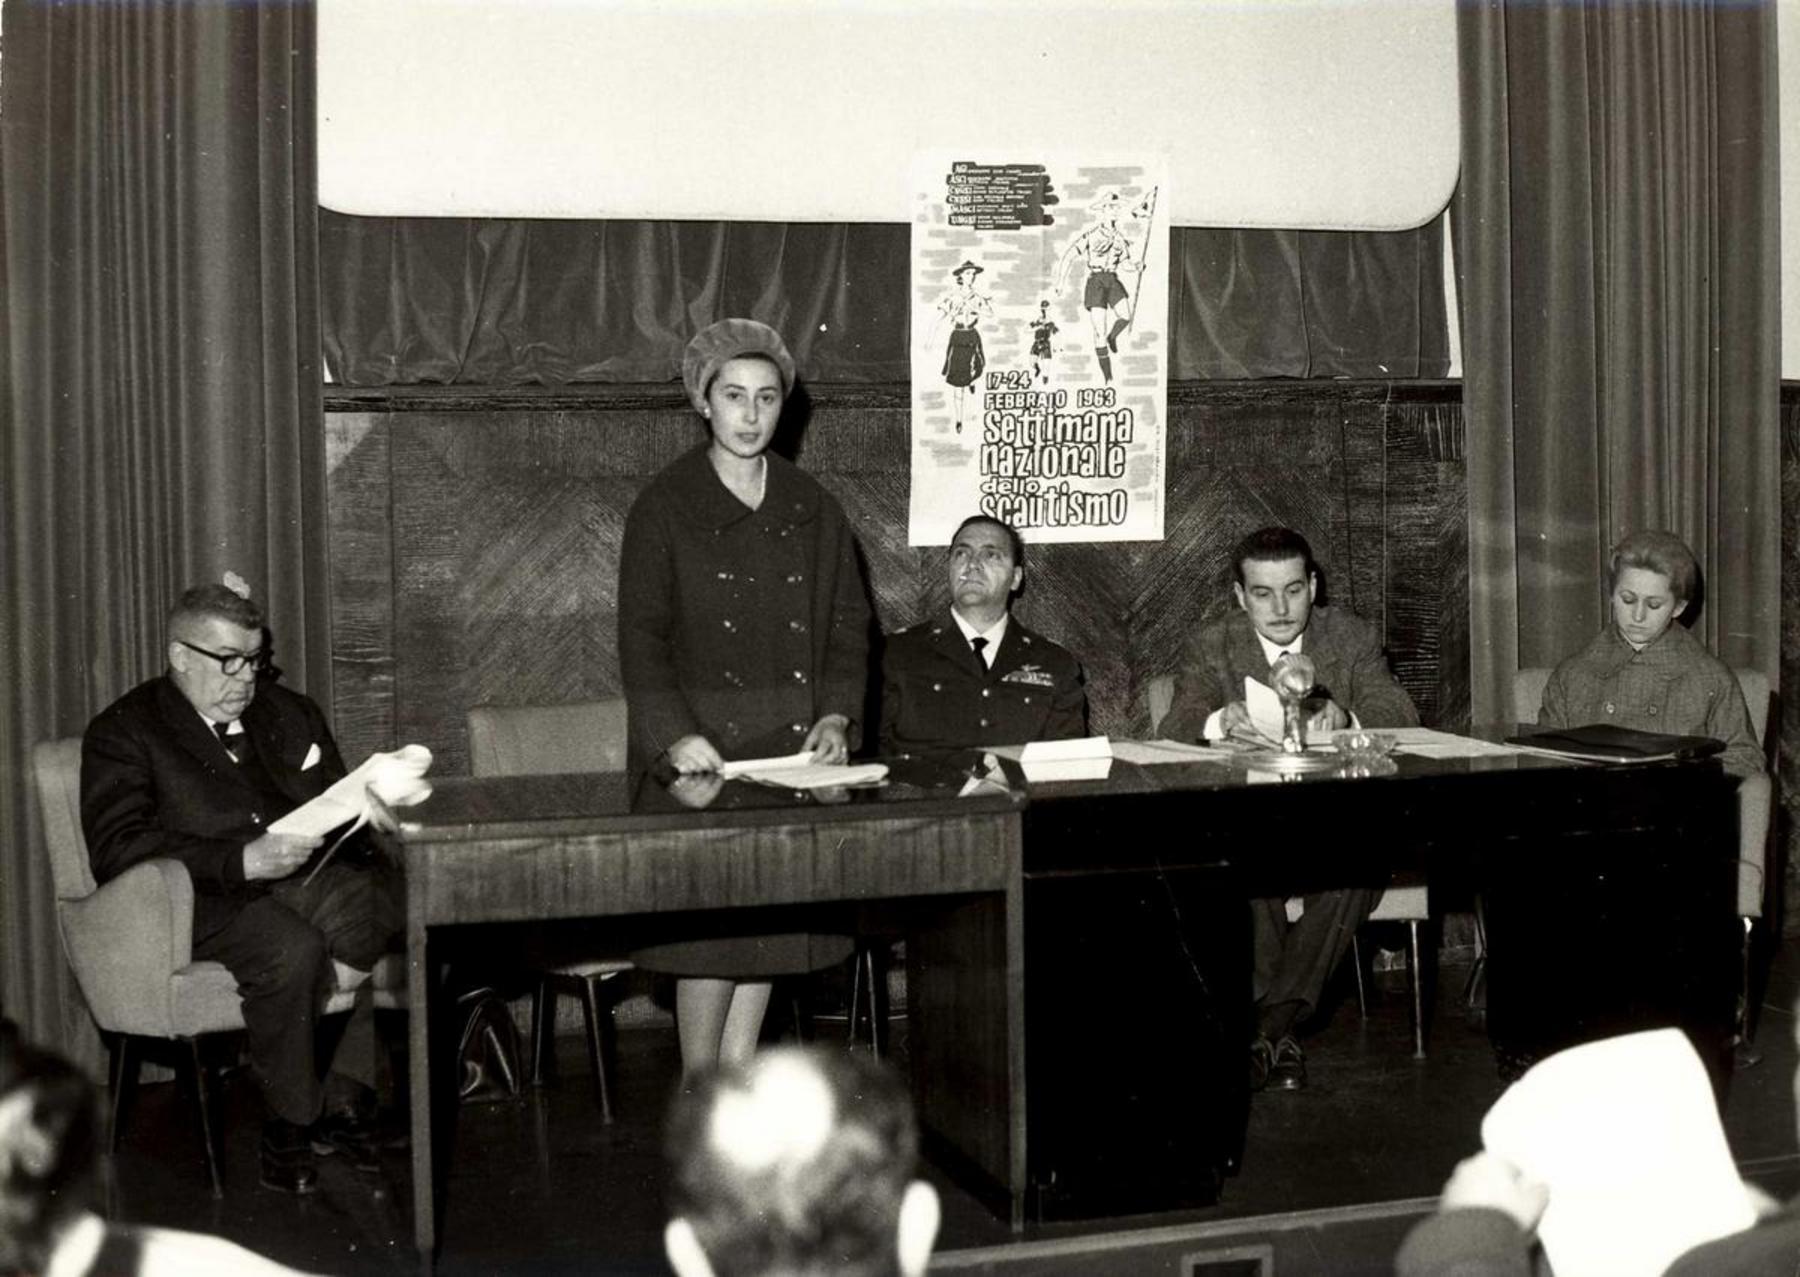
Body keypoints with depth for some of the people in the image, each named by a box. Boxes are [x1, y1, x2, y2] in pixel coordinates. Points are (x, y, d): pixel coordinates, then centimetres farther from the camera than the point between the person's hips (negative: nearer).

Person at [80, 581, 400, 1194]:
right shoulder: (123, 731, 3)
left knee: (410, 907, -25)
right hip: (208, 899, -5)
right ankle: (291, 1122, -15)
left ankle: (346, 1100, -15)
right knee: (292, 949, -36)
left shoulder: (288, 711, 22)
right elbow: (117, 849, -12)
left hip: (311, 877, 5)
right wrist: (241, 861, -24)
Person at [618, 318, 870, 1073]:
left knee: (774, 922, 6)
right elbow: (641, 636, -6)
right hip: (701, 753, -4)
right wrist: (673, 734, -19)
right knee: (712, 930, -7)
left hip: (792, 754, 4)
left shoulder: (812, 510, 12)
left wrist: (837, 715, -2)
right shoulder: (664, 508, -1)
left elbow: (848, 623, 13)